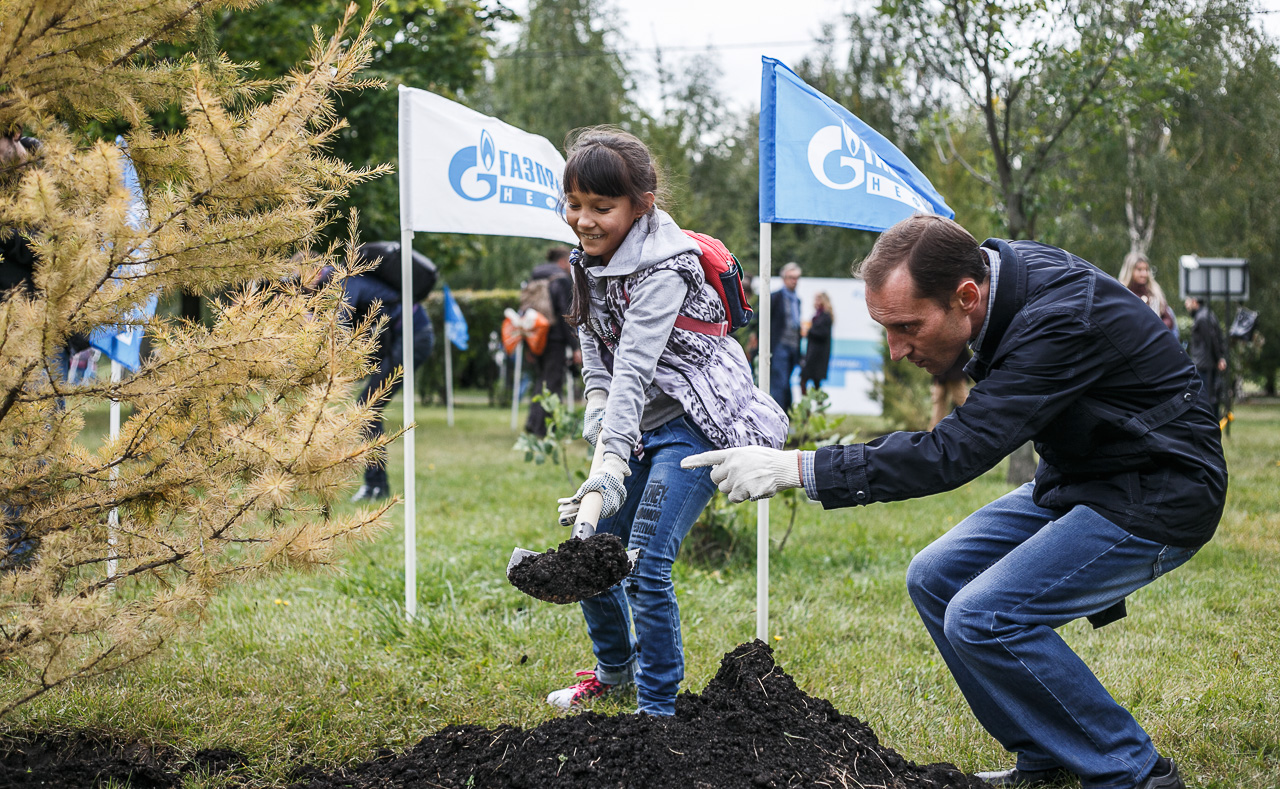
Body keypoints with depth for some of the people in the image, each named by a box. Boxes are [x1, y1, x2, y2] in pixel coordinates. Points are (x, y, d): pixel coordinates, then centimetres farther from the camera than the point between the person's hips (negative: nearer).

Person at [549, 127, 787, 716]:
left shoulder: (662, 270, -24)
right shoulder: (589, 258, 1)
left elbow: (635, 368, -33)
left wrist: (611, 464, -40)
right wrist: (596, 397, -2)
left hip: (695, 423, -8)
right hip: (642, 424, 8)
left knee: (646, 566, -16)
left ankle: (657, 708, -2)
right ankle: (615, 667, 34)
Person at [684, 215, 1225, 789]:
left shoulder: (1060, 321, -31)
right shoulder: (1000, 268, -4)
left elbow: (953, 455, -34)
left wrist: (795, 468, -34)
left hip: (1160, 494, -9)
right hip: (1076, 479, 9)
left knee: (984, 616, -20)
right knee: (935, 580, 4)